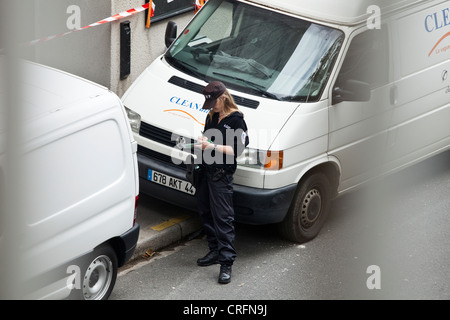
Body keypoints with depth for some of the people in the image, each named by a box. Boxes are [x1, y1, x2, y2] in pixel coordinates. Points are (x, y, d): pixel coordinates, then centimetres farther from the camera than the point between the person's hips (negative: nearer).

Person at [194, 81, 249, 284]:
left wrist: (212, 146, -22)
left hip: (222, 174, -8)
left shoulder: (235, 120, -10)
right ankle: (215, 251, 27)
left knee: (223, 217, -9)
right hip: (206, 170, 8)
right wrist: (201, 143, 1)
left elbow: (236, 149, -15)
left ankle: (226, 262, -9)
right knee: (205, 212, 14)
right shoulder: (211, 116, 13)